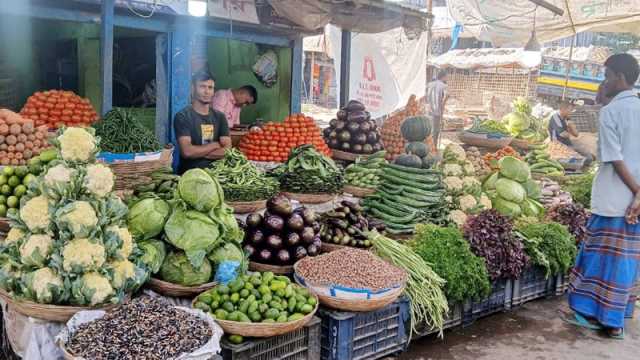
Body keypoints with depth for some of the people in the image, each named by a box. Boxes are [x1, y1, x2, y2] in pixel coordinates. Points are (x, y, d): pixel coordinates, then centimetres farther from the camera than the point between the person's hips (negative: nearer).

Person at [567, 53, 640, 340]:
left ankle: (594, 314, 13)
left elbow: (615, 158, -15)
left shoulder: (610, 111, -9)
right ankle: (616, 320, 20)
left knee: (603, 256, 5)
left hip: (612, 200, -6)